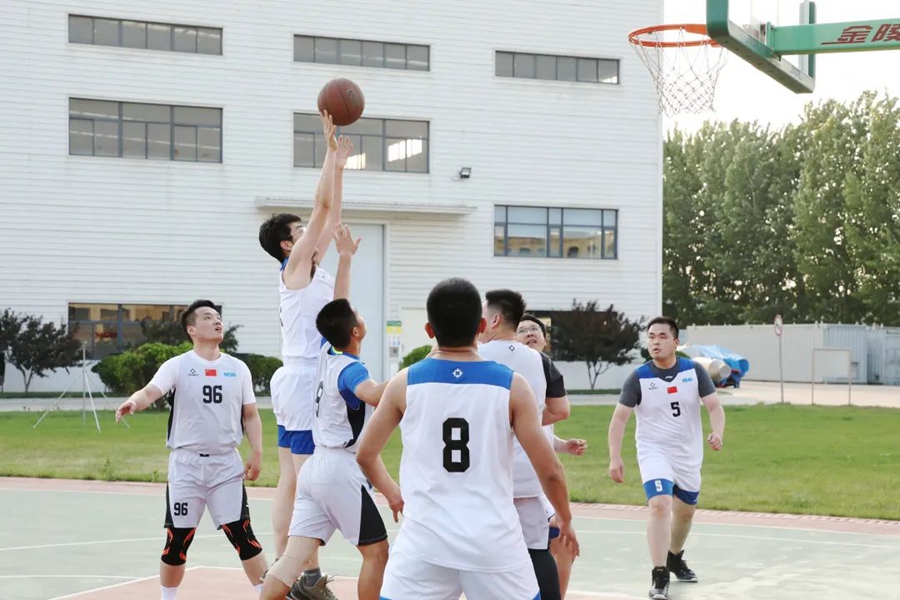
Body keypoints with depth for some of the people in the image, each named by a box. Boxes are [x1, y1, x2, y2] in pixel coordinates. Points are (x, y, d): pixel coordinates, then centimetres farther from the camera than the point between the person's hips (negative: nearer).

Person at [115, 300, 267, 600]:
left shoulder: (238, 369, 7)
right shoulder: (178, 366, -3)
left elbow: (250, 416, 12)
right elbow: (151, 391, -20)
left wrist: (257, 453, -1)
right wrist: (133, 402, -42)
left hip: (226, 464, 1)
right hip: (186, 463, -1)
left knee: (242, 535, -4)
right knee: (177, 539, 5)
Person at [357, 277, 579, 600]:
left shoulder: (405, 383, 0)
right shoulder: (512, 386, -4)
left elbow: (366, 455, 11)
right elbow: (550, 471, -2)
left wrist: (392, 494, 31)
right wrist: (565, 519, 17)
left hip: (426, 539, 0)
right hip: (494, 540, 0)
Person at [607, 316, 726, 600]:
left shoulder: (694, 371, -7)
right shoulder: (639, 378, -11)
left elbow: (714, 406, -9)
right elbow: (619, 418, -8)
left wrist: (718, 433, -29)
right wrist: (615, 457, -18)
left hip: (688, 454, 3)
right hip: (654, 452, -3)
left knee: (685, 512, 19)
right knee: (660, 505, -23)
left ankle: (674, 558, 47)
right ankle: (659, 577, -21)